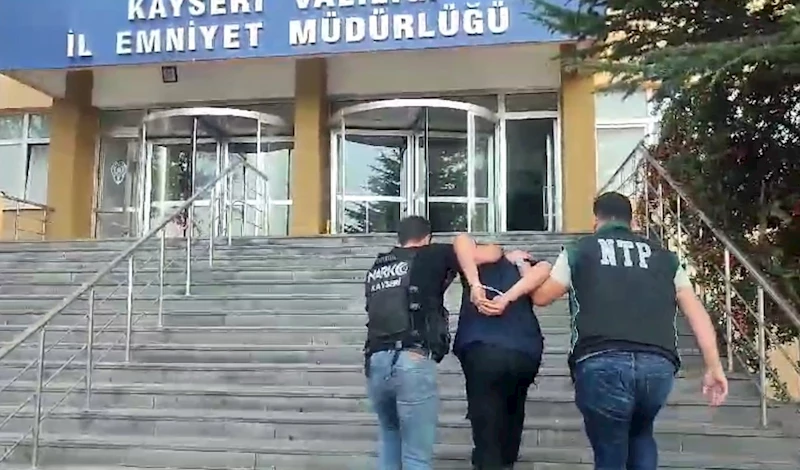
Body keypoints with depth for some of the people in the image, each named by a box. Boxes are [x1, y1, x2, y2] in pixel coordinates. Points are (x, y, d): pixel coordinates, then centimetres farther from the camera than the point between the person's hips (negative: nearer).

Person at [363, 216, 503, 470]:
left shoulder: (376, 267, 20)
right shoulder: (431, 256, 7)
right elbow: (491, 254, 5)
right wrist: (502, 252, 28)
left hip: (375, 363, 5)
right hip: (413, 362, -5)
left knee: (389, 436, 28)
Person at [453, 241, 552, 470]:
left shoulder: (478, 262, 20)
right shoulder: (523, 268, 23)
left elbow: (463, 240, -1)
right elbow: (544, 268, 1)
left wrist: (474, 285, -8)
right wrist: (507, 298, -8)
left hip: (483, 350, -3)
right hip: (527, 353, 3)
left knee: (488, 442, 1)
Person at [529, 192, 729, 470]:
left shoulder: (579, 251, 16)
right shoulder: (663, 256, 23)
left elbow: (541, 297, 24)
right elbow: (697, 313, 17)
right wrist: (714, 367, 18)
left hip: (601, 364, -3)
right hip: (658, 365, 3)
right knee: (640, 433, 31)